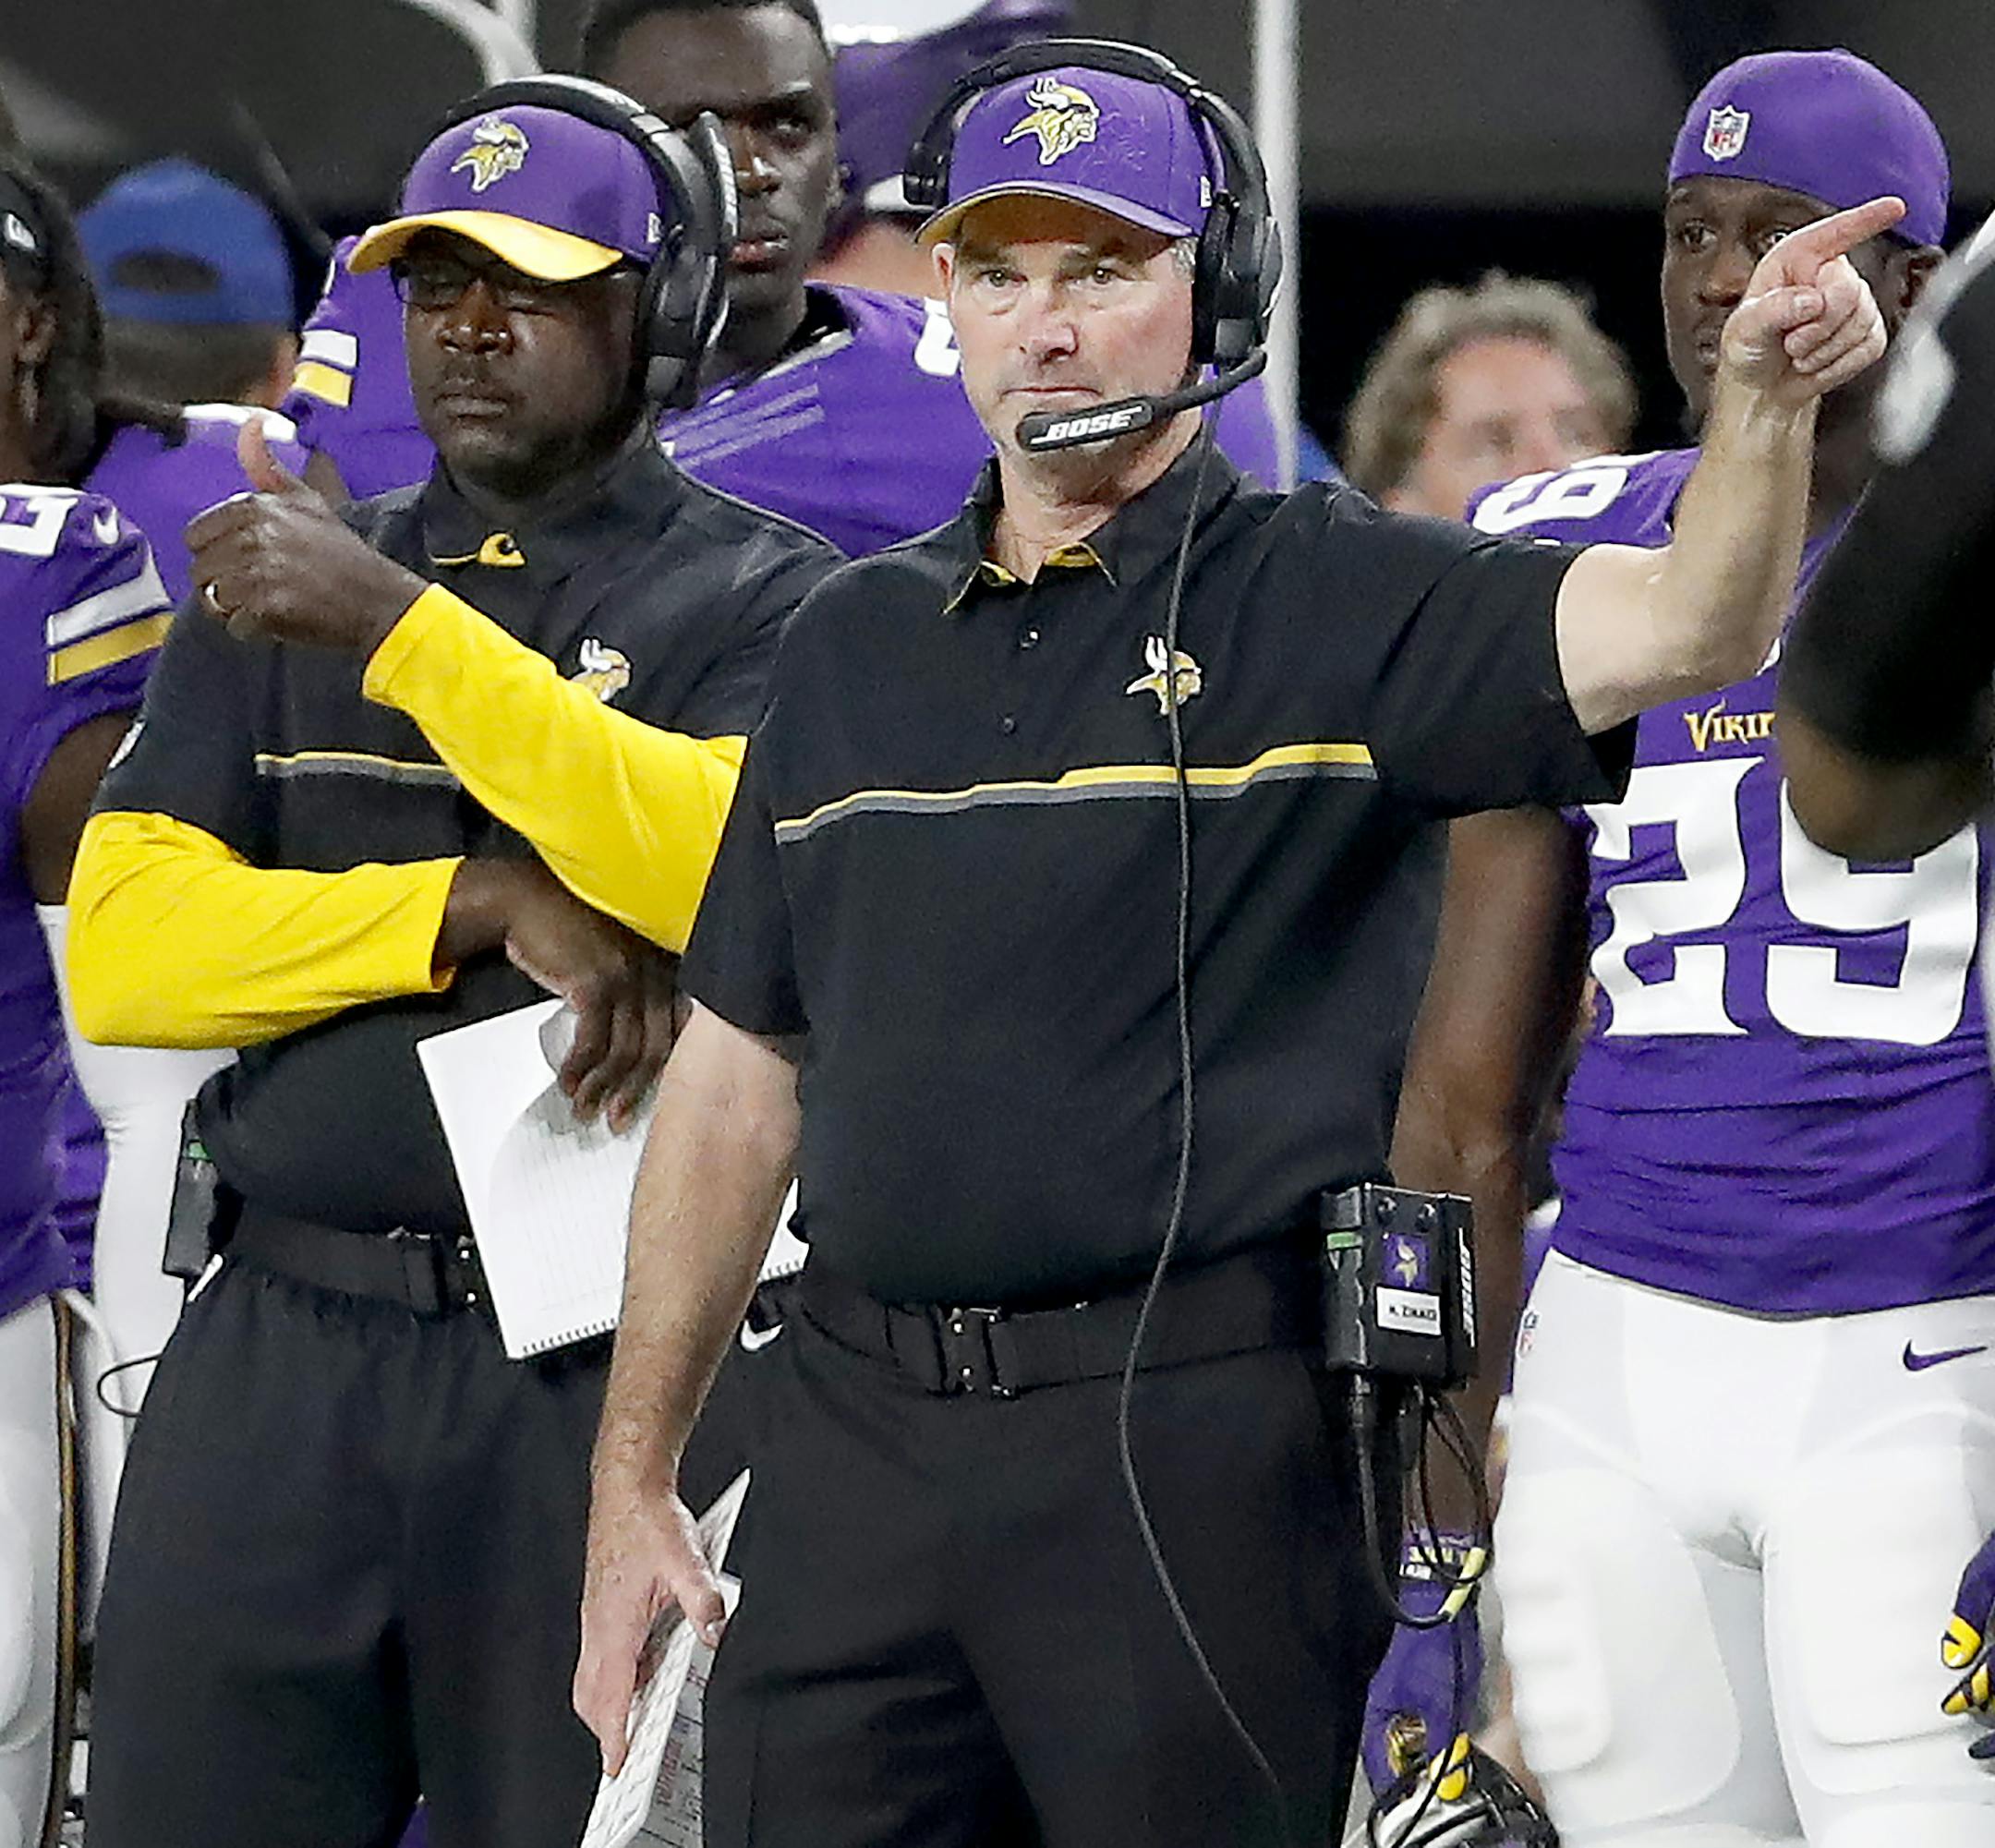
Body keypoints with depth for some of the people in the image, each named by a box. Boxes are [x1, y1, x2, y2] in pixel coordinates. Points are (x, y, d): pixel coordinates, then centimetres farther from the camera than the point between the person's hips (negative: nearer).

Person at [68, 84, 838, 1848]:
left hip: (601, 1368, -3)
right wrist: (494, 903, -9)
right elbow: (121, 955, 4)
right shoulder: (273, 588, 16)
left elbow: (727, 868, -17)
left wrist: (399, 627, -18)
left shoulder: (764, 604, 5)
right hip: (277, 1357, 4)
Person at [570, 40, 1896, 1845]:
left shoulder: (1338, 599, 0)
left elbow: (1681, 627, -18)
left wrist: (1764, 400, -38)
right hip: (858, 1423, 5)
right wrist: (632, 1482, 14)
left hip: (1200, 1440, -5)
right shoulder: (856, 640, 15)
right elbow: (742, 1072, 17)